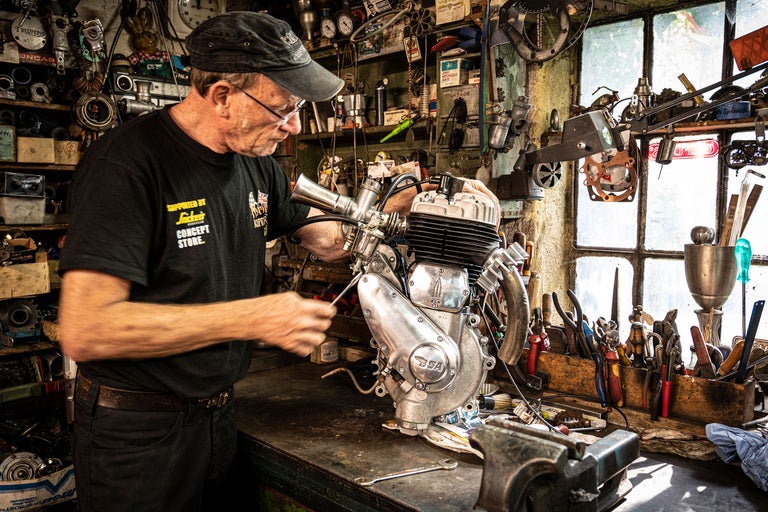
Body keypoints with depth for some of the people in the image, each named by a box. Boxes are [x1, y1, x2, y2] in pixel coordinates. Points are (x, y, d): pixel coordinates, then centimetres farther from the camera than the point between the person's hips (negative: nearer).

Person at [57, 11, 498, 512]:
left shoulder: (256, 165, 2)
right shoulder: (127, 163, -22)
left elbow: (331, 240, 12)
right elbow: (83, 330, -28)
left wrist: (416, 201, -2)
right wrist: (255, 318, -30)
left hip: (217, 411, 7)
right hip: (137, 428, -6)